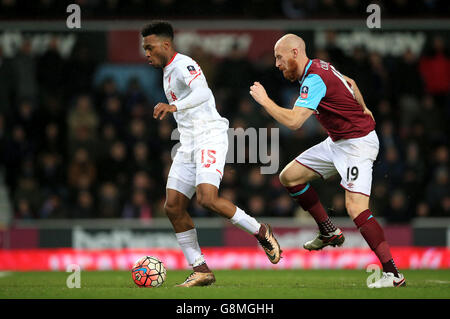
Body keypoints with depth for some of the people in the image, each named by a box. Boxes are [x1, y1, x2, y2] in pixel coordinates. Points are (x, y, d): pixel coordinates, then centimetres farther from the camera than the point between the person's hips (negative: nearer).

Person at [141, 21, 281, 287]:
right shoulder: (169, 72, 20)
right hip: (189, 144, 10)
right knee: (173, 206, -1)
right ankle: (201, 271, 3)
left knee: (207, 198, -26)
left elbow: (202, 93, -31)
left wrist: (175, 106, -47)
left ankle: (260, 232, -5)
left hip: (210, 138, -10)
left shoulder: (183, 65, -11)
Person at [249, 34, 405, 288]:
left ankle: (393, 274, -22)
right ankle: (329, 232, 19)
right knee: (289, 177, 10)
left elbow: (293, 121, -33)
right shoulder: (319, 67, 7)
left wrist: (264, 100, -20)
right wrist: (362, 109, 38)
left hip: (357, 143, -11)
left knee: (356, 208, -22)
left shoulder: (314, 79, -23)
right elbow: (349, 83, 26)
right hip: (337, 142, 11)